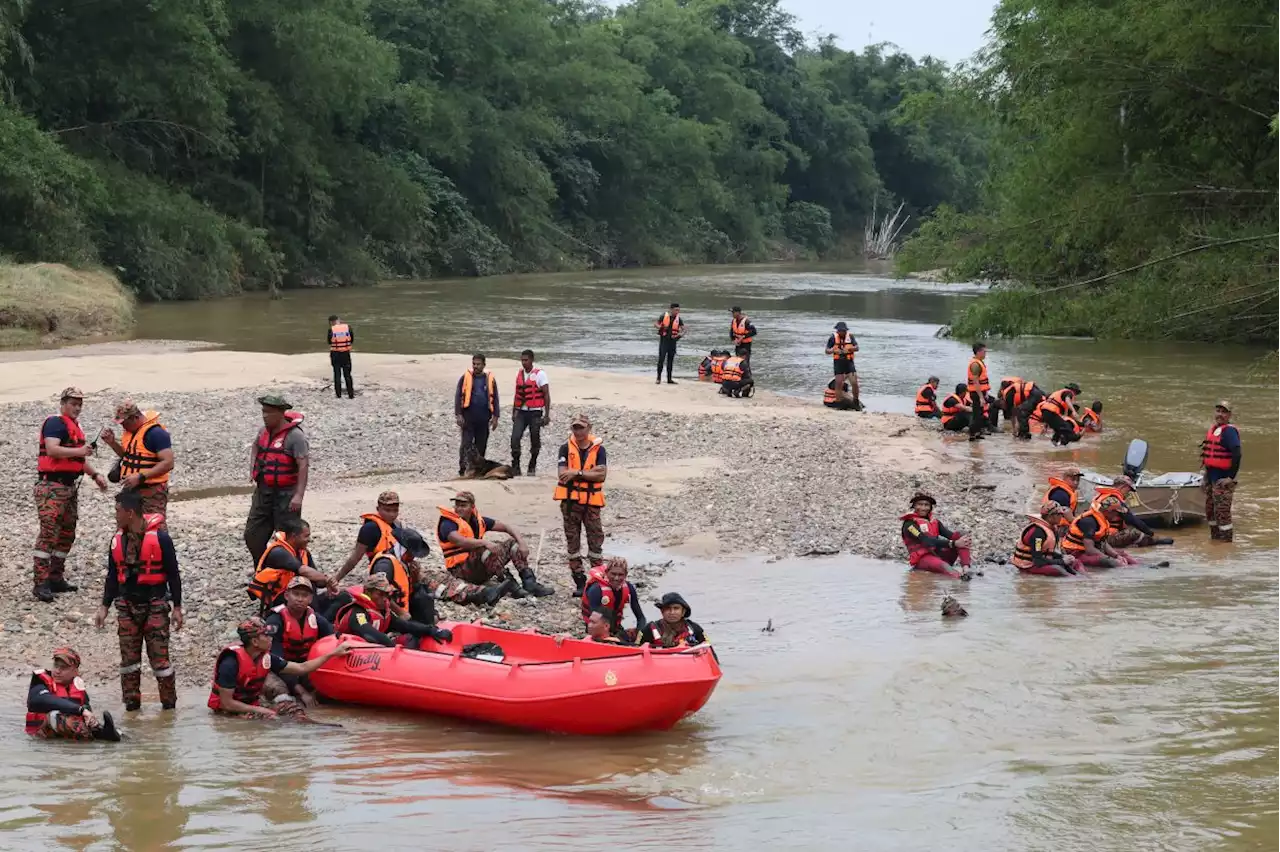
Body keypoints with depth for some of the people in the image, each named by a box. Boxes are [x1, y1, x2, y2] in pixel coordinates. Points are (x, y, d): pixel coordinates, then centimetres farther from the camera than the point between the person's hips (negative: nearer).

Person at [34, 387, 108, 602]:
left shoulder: (75, 426, 19)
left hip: (70, 486, 10)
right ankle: (40, 583, -18)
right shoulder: (55, 423, -11)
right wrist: (79, 450, -34)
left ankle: (56, 578, 19)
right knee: (48, 533, -14)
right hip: (51, 486, -10)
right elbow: (52, 449, -27)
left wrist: (95, 475, 19)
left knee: (67, 534, 12)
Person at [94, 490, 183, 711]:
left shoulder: (159, 538, -9)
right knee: (128, 657, 6)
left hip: (155, 604, -5)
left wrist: (177, 607, -6)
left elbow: (173, 574, -5)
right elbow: (112, 576, 15)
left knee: (159, 657, -5)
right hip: (126, 605, 5)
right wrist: (104, 607, 11)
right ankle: (131, 702, 15)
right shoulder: (117, 540, 7)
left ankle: (169, 702, 5)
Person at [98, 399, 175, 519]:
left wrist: (140, 477, -26)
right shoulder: (130, 430, 10)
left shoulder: (156, 433, -18)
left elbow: (168, 463, -22)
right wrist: (112, 443, 7)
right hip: (131, 491, 9)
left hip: (151, 493, -9)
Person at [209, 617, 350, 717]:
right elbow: (226, 703, -21)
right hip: (229, 712, -8)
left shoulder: (266, 658, -1)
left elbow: (301, 668, 7)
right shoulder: (231, 662, -22)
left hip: (251, 708, 8)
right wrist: (259, 710, -21)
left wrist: (333, 653, 6)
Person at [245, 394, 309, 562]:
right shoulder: (264, 430, 8)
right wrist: (253, 467, 18)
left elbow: (303, 466, -22)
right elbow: (256, 446, 33)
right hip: (263, 492, 8)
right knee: (252, 535, 11)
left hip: (285, 495, -8)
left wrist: (299, 495, -30)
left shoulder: (295, 435, -16)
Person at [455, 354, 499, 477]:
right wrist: (458, 415, -6)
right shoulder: (465, 378, 3)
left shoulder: (490, 379, 9)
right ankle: (463, 468, -8)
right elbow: (458, 396, 2)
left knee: (481, 445, 6)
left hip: (484, 418, 2)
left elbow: (495, 398, 13)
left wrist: (495, 416, 6)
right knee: (466, 443, -8)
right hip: (468, 417, -2)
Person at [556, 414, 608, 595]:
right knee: (573, 540, 5)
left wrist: (576, 473, -16)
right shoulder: (566, 448, 0)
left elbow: (601, 475, -12)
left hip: (591, 501, -1)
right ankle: (579, 581, 12)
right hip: (570, 500, 1)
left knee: (596, 539, 1)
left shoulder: (598, 449, -1)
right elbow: (562, 474, -11)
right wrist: (590, 472, -14)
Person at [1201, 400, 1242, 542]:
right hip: (1211, 477, 10)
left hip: (1222, 480, -10)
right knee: (1210, 509, 19)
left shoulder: (1229, 431, -16)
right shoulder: (1213, 429, 13)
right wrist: (1206, 477, 18)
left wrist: (1231, 477, -23)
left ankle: (1226, 541, 0)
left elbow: (1236, 454, -24)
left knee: (1222, 512, -7)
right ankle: (1215, 537, 33)